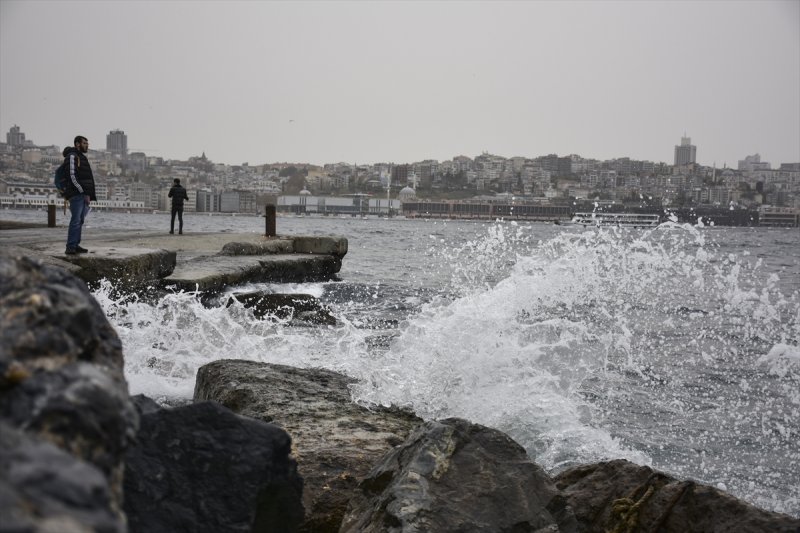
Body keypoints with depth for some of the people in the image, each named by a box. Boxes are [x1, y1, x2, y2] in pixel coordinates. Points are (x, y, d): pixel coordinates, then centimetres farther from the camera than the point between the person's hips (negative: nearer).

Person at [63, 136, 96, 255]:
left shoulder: (82, 158, 22)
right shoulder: (72, 156, -6)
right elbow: (73, 176, -15)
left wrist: (89, 195, 12)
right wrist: (84, 193, -16)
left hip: (84, 195, 9)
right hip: (76, 194, -9)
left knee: (80, 221, 7)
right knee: (76, 220, -13)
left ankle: (75, 245, 9)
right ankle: (70, 247, -14)